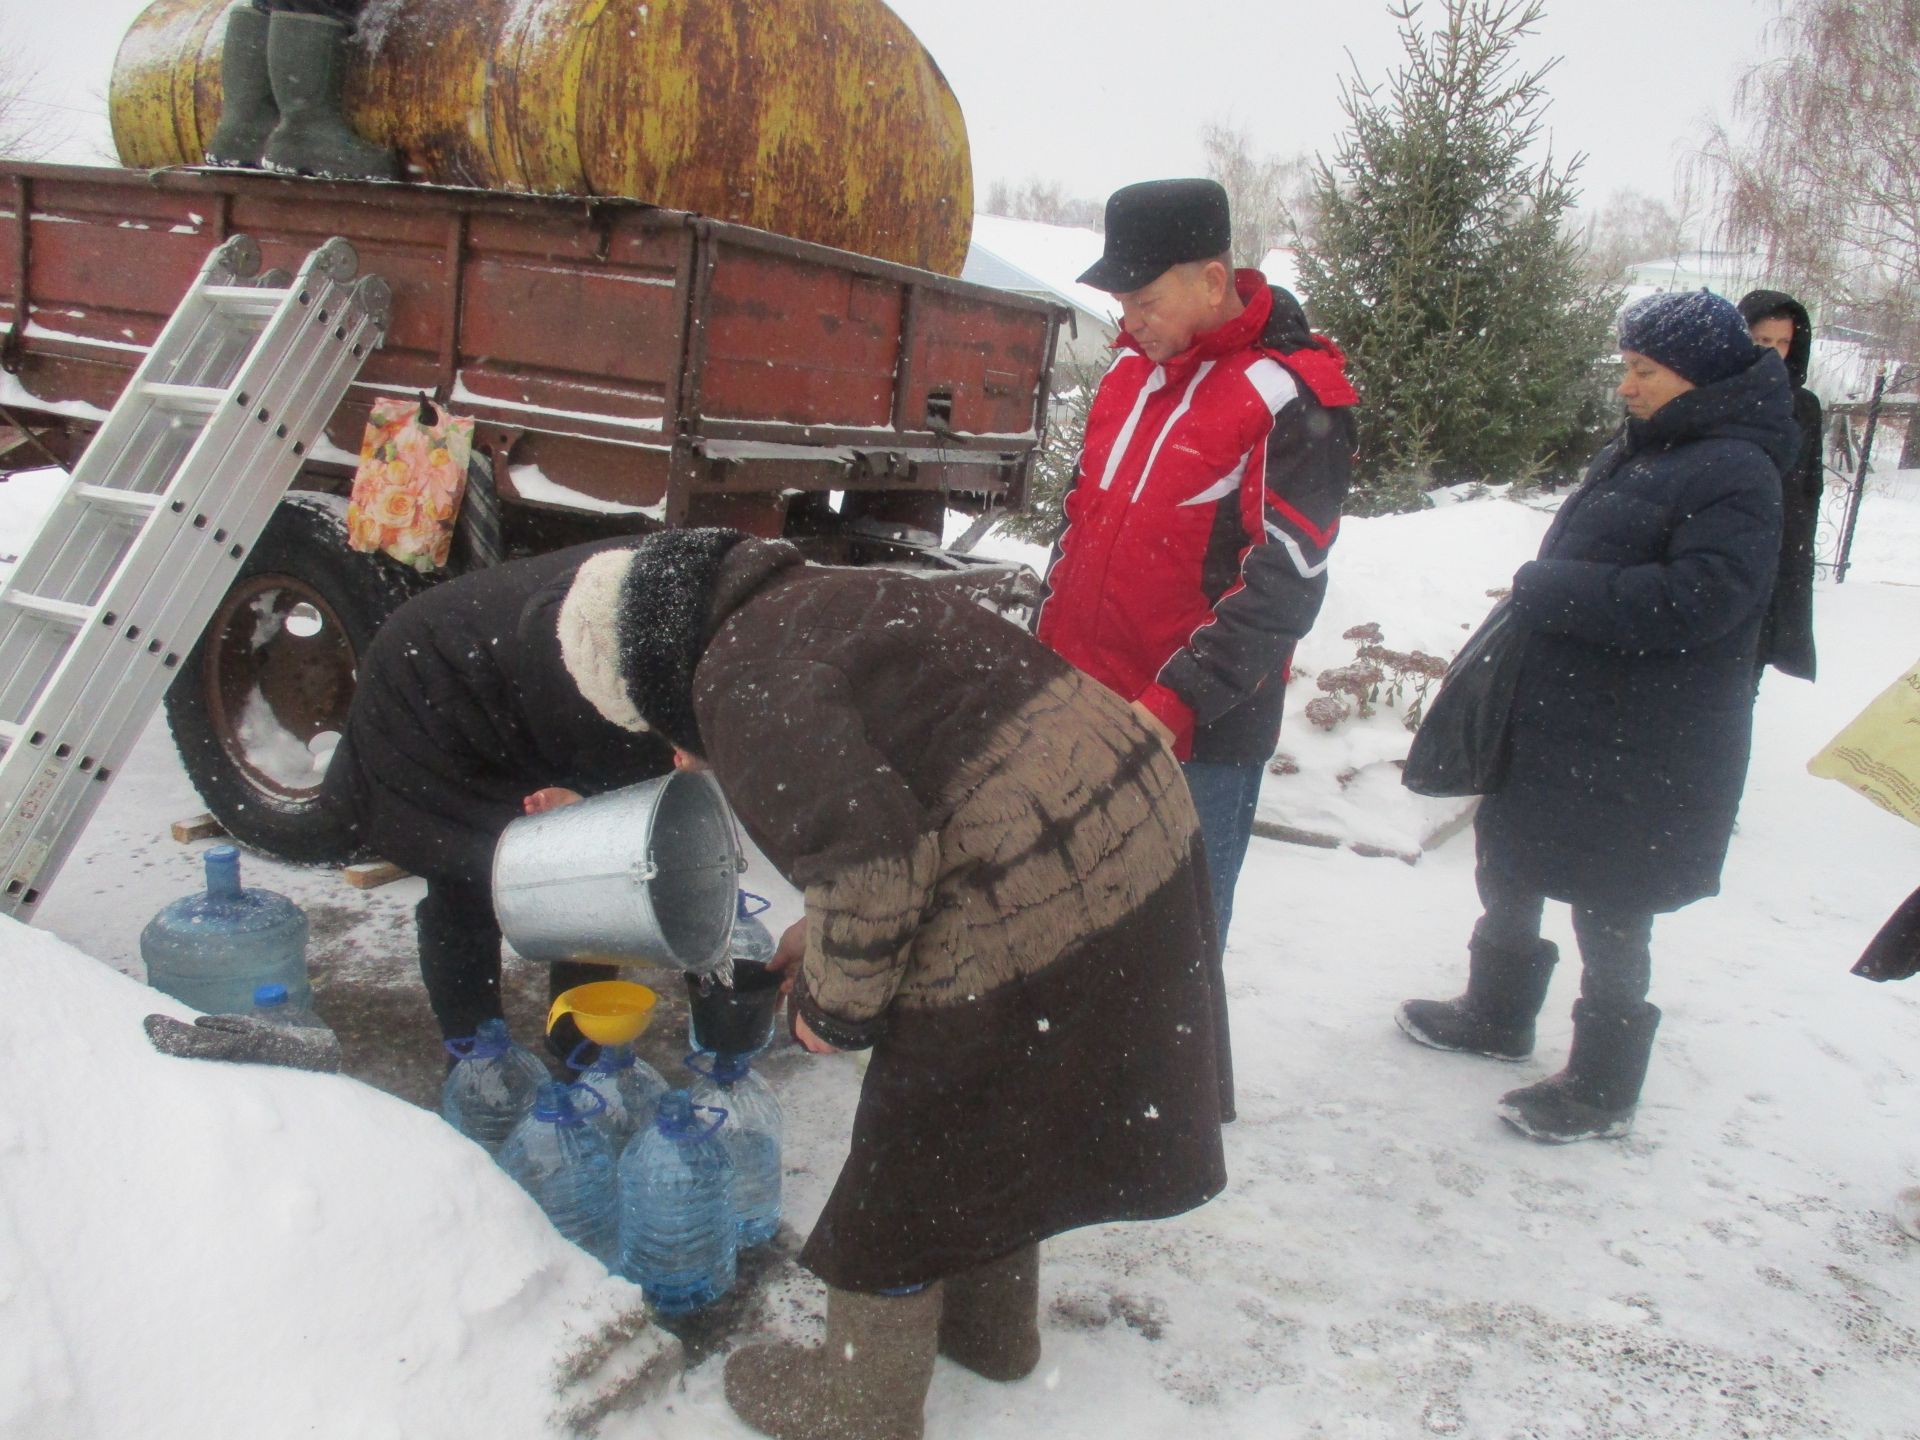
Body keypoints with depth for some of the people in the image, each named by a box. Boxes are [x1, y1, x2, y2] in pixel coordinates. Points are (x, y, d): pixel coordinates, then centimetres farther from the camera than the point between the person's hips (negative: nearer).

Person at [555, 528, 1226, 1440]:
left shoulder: (741, 677, -13)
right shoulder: (824, 602, 17)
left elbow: (870, 862, -23)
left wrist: (835, 1004, -6)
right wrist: (827, 936, 24)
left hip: (1033, 912, -10)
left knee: (905, 1171, 13)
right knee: (993, 1124, 30)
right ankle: (991, 1328, 52)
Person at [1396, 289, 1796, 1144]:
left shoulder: (1734, 473, -18)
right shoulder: (1638, 453, 10)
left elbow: (1692, 600, -29)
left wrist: (1547, 588, -22)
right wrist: (1539, 595, 1)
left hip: (1639, 752, -10)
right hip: (1555, 719, 10)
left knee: (1609, 913, 4)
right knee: (1506, 866, 22)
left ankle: (1603, 1090, 22)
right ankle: (1497, 1014, 44)